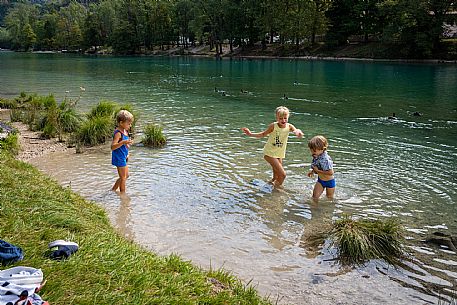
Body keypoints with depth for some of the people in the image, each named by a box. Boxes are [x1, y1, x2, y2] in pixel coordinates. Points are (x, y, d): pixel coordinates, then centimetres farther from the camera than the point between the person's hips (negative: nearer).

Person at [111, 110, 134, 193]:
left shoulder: (125, 131, 7)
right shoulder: (118, 133, -22)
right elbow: (113, 147, -31)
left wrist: (126, 154, 19)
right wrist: (123, 142, -41)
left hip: (123, 157, 10)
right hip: (119, 158, -10)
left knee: (126, 175, 21)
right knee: (123, 177, 1)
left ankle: (113, 190, 31)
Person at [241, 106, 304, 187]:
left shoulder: (289, 126, -8)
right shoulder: (273, 126, -15)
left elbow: (296, 130, -27)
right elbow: (263, 134, -2)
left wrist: (298, 132, -51)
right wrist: (250, 134, -11)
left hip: (279, 154, 5)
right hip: (269, 153, -5)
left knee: (277, 176, 15)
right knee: (282, 174, -15)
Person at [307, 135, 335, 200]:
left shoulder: (326, 159, -33)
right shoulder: (316, 157, -8)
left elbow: (330, 172, -34)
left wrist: (318, 171, -31)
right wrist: (312, 171, -6)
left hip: (329, 181, -6)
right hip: (320, 180, 6)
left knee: (329, 198, 16)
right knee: (315, 197, -5)